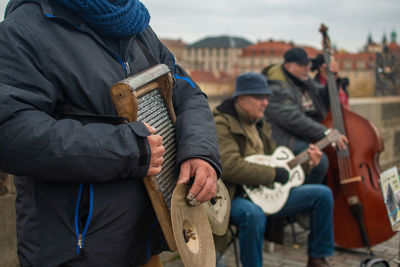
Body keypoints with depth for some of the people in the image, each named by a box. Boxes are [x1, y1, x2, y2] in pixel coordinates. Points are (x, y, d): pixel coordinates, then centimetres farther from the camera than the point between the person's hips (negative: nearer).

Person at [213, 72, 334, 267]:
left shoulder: (259, 125, 17)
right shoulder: (222, 124, -11)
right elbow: (230, 166, -26)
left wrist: (307, 164, 9)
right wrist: (273, 174, -20)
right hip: (237, 197, -8)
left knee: (323, 194, 1)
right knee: (253, 215, -42)